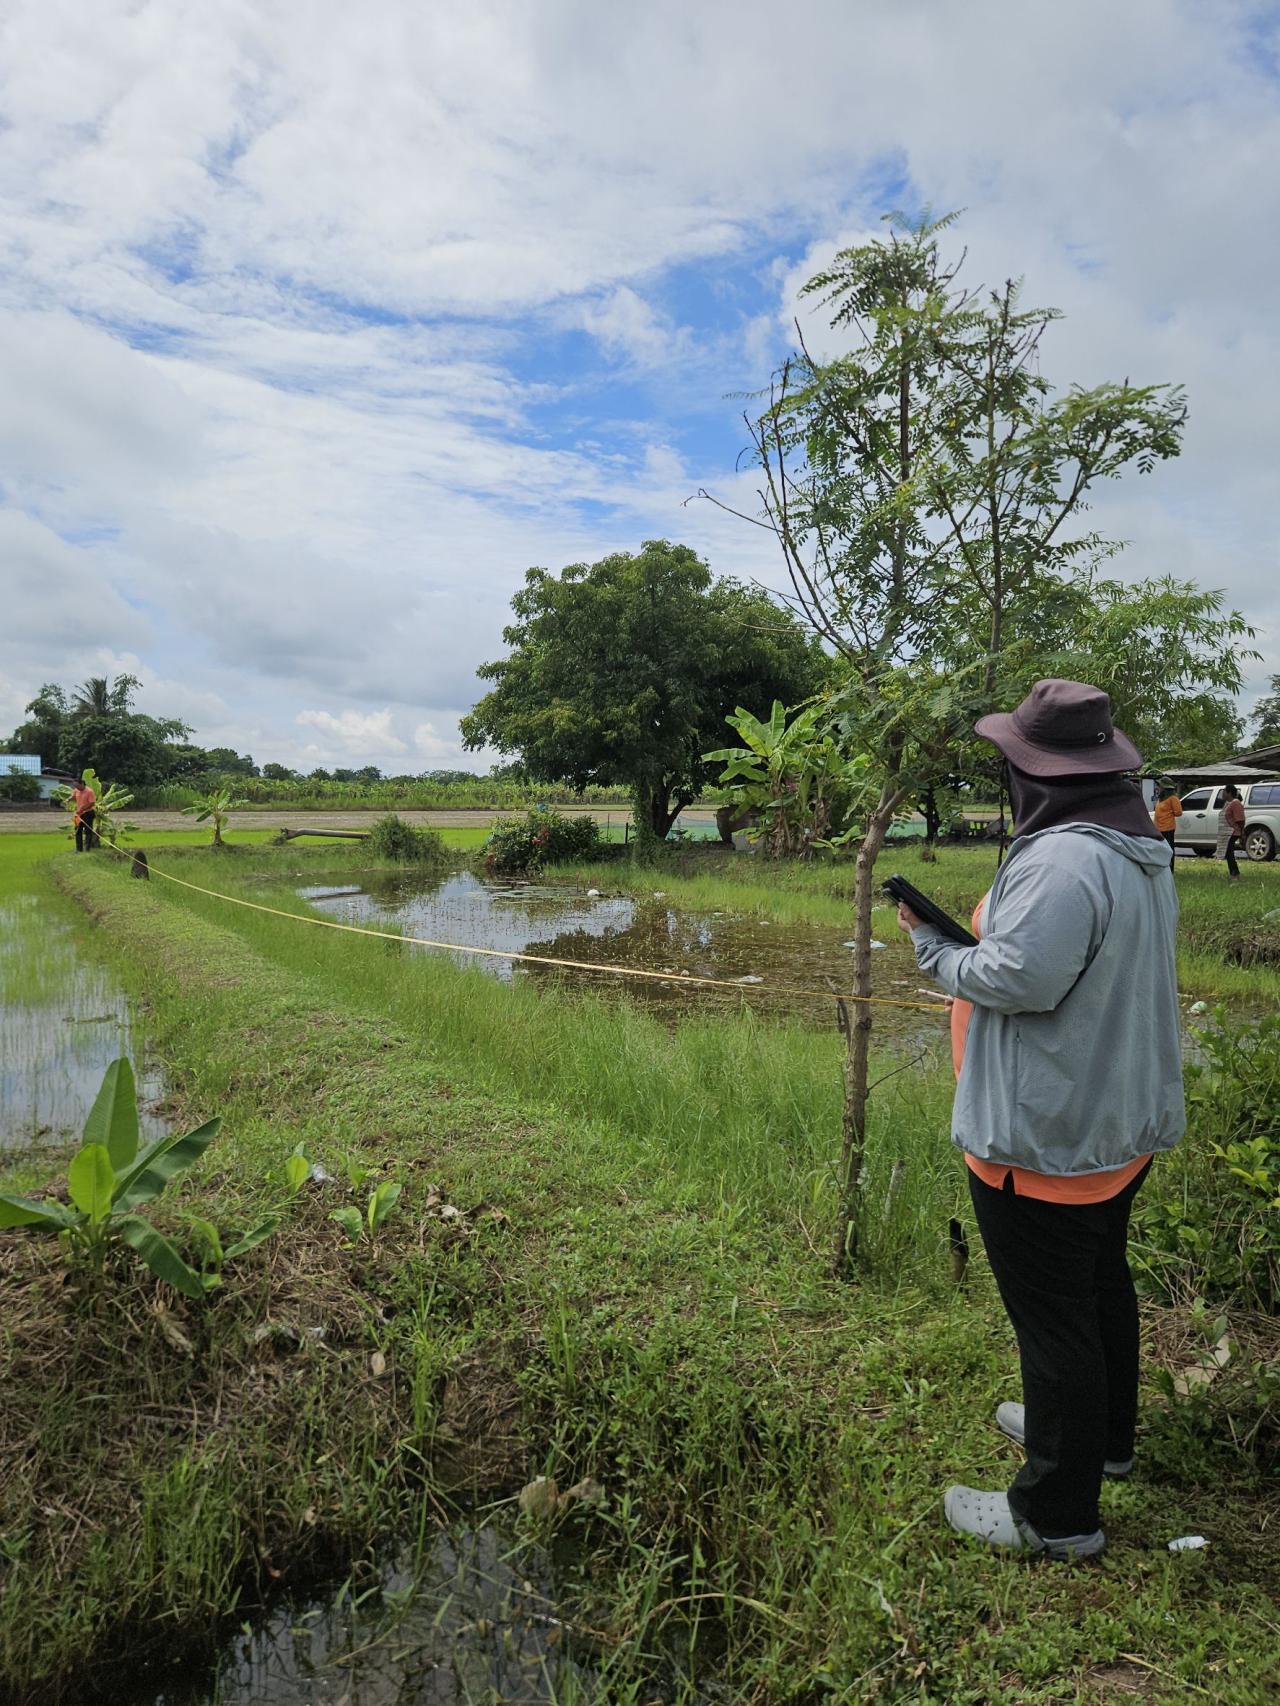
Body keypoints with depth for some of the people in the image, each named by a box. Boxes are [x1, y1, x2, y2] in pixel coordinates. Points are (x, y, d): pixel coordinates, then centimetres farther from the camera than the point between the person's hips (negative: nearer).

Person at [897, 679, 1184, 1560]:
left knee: (1053, 1317, 5)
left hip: (1046, 1139, -10)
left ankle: (1057, 1513, 23)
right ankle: (1103, 1434, 49)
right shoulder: (1143, 852, 6)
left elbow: (1018, 979, -30)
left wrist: (936, 948, -13)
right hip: (1123, 1122, 10)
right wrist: (971, 940, 6)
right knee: (1102, 1283, 27)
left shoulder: (1060, 862, -28)